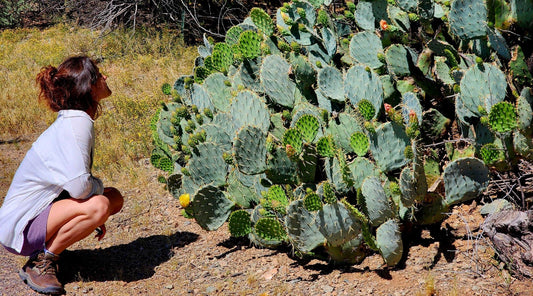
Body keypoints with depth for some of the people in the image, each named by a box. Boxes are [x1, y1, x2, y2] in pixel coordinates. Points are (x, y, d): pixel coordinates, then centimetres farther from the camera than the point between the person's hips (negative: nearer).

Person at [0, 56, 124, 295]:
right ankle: (40, 262, -12)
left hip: (44, 208, 9)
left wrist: (96, 213, 7)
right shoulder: (77, 124, -21)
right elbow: (79, 186, -33)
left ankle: (49, 246, 10)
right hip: (21, 227, -9)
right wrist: (99, 187, -9)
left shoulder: (74, 121, 8)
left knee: (115, 198, 8)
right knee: (98, 205, -29)